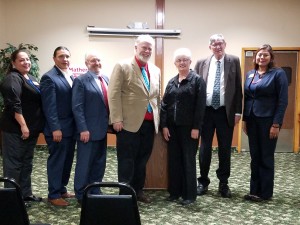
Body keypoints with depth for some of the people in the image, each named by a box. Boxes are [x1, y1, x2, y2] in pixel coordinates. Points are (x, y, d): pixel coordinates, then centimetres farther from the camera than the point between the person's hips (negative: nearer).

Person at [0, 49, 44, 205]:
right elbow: (14, 105, -22)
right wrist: (23, 125, -25)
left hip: (31, 128, 9)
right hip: (16, 129, -9)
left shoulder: (31, 78, 15)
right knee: (13, 163, 1)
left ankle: (25, 193, 25)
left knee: (26, 162, 15)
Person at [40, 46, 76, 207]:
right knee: (56, 161, 2)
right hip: (58, 128, -8)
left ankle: (62, 189, 30)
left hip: (70, 127, 8)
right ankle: (54, 195, 15)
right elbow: (49, 106, -17)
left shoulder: (70, 77, 13)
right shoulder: (49, 77, -12)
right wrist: (55, 128, -21)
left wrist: (77, 125, 10)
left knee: (67, 161, 16)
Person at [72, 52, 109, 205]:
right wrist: (83, 129, -19)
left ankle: (95, 191, 27)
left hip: (102, 129, 7)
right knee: (84, 164, 3)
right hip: (88, 130, -7)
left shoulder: (106, 79, 12)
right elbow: (77, 107, -13)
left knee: (99, 163, 14)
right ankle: (81, 195, 16)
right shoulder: (81, 81, -7)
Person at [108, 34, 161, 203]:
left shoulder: (156, 70, 14)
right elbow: (114, 94, -9)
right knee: (127, 160, 3)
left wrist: (158, 118, 14)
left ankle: (138, 189, 28)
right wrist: (117, 119, -15)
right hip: (129, 122, -6)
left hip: (150, 123, 6)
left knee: (143, 159, 14)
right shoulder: (123, 66, -4)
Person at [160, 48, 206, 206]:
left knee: (188, 160, 3)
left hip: (189, 127, -5)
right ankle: (175, 191, 21)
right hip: (172, 127, 5)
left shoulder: (197, 80, -3)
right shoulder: (171, 82, 11)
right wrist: (164, 125, 0)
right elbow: (164, 104, 9)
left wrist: (196, 127, -15)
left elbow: (200, 106, -9)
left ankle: (189, 194, 14)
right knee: (173, 160, 9)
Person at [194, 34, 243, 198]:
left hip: (225, 112, -1)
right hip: (206, 111, 1)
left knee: (225, 149, 7)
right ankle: (203, 181, 23)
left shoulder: (233, 61, 3)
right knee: (205, 148, 8)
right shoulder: (201, 63, 6)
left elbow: (238, 87, 1)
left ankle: (223, 183, 20)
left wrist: (238, 111, -4)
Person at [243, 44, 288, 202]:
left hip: (268, 120, -5)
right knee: (255, 156, 10)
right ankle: (255, 190, 20)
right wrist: (244, 119, 7)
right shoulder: (250, 74, 10)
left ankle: (265, 192, 16)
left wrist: (276, 124, -15)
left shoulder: (278, 73, -6)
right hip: (252, 120, 5)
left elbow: (282, 101, -10)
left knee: (266, 157, 4)